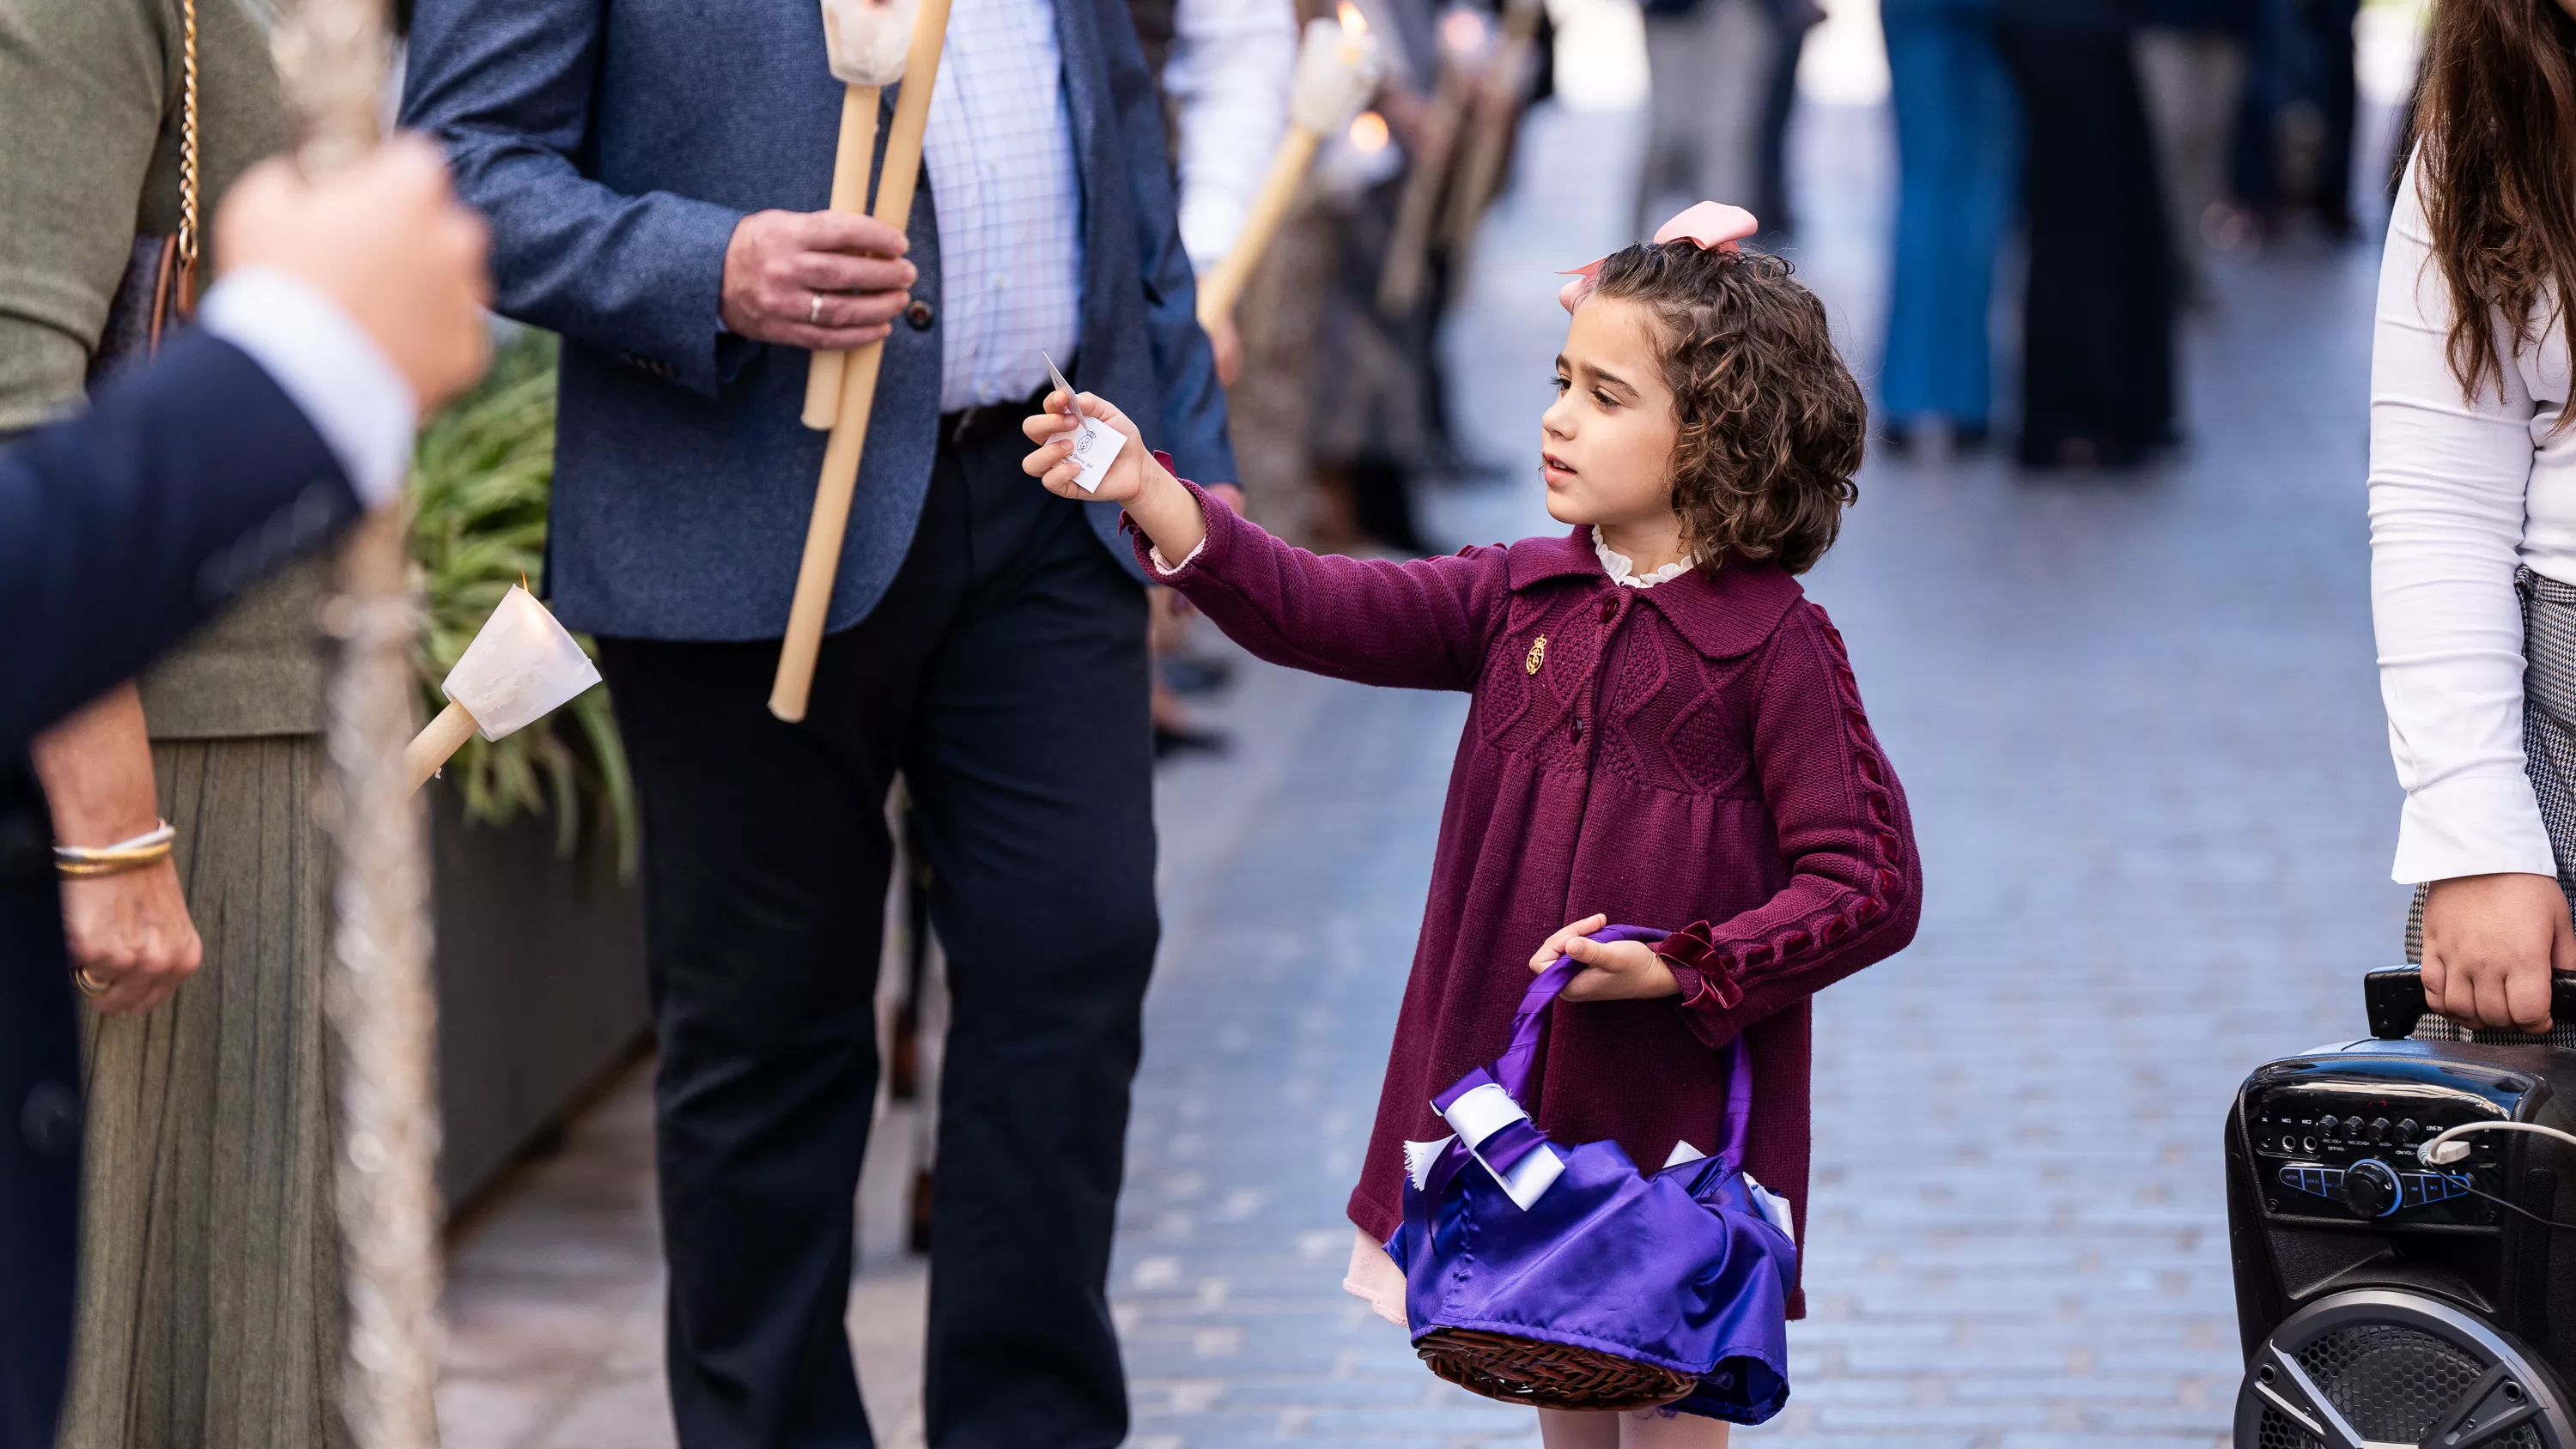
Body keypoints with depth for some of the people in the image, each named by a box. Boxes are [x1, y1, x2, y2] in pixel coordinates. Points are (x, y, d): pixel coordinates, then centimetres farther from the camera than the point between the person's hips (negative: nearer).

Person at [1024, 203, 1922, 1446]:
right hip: (1514, 1079, 6)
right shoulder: (1523, 596, 5)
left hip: (1674, 1102, -6)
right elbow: (1321, 612, -5)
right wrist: (1153, 496, -18)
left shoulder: (1773, 645, -12)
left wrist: (1681, 971, -19)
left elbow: (1869, 887, -13)